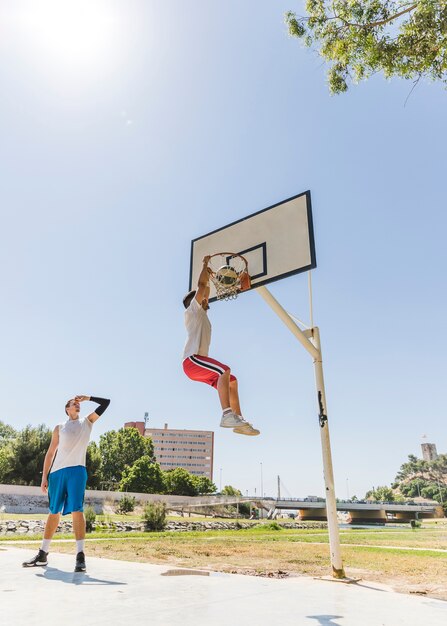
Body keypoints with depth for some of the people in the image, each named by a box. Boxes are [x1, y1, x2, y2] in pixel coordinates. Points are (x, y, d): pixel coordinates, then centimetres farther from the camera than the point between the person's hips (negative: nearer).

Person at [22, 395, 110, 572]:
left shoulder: (87, 422, 13)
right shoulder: (59, 427, 15)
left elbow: (106, 403, 9)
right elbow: (50, 453, 13)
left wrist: (88, 397, 6)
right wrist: (44, 476, 6)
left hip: (77, 470, -2)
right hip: (57, 471, 2)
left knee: (77, 510, -11)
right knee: (54, 512, 10)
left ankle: (80, 555, -11)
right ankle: (43, 554, 23)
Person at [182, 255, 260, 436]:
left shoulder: (201, 314, 28)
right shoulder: (192, 310, 4)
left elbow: (206, 293, 40)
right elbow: (201, 285, -1)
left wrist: (208, 277, 37)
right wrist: (206, 264, 10)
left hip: (199, 361, 10)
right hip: (192, 360, -10)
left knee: (231, 381, 7)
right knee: (224, 370, -29)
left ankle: (239, 420, 0)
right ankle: (227, 414, -37)